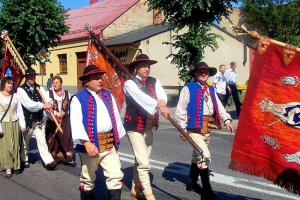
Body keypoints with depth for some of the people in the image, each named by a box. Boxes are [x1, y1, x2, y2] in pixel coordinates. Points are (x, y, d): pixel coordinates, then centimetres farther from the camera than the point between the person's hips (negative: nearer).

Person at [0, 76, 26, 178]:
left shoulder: (15, 97, 7)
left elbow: (19, 111, 8)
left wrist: (22, 125, 1)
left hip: (15, 124, 3)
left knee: (15, 145, 6)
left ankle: (15, 165, 16)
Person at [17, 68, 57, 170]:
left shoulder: (39, 88, 7)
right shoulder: (21, 89, -10)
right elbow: (29, 104, -20)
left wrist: (48, 105, -25)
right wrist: (42, 105, -22)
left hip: (39, 120, 3)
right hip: (27, 120, -3)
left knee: (42, 141, -2)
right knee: (25, 143, 15)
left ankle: (49, 162, -6)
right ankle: (24, 160, 34)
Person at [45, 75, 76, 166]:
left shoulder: (67, 93, 5)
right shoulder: (48, 93, -1)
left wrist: (63, 113, -9)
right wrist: (55, 113, -16)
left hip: (65, 120, 2)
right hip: (52, 120, -2)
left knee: (66, 138, 0)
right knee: (52, 139, 0)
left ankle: (68, 158, 5)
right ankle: (52, 159, 8)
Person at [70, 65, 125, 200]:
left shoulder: (108, 95, 12)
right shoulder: (78, 98, -5)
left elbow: (115, 117, 15)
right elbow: (76, 123, -15)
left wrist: (117, 138, 13)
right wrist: (86, 143, -24)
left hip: (110, 144, 4)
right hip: (90, 144, -4)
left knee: (116, 176, 0)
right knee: (88, 178, 12)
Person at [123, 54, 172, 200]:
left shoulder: (154, 82, 7)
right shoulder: (130, 83, -10)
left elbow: (162, 95, -10)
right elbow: (142, 97, -27)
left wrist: (162, 102, -34)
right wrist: (159, 106, -39)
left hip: (149, 126, 6)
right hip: (134, 126, -6)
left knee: (140, 160, 17)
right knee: (144, 162, -9)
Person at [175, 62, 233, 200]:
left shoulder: (211, 90, 15)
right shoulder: (188, 88, -8)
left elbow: (219, 106, 12)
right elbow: (180, 109, -10)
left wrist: (226, 119, -2)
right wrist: (182, 128, -12)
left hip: (207, 128, 8)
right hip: (195, 128, -7)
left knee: (198, 156, 19)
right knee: (205, 156, -14)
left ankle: (192, 182, 36)